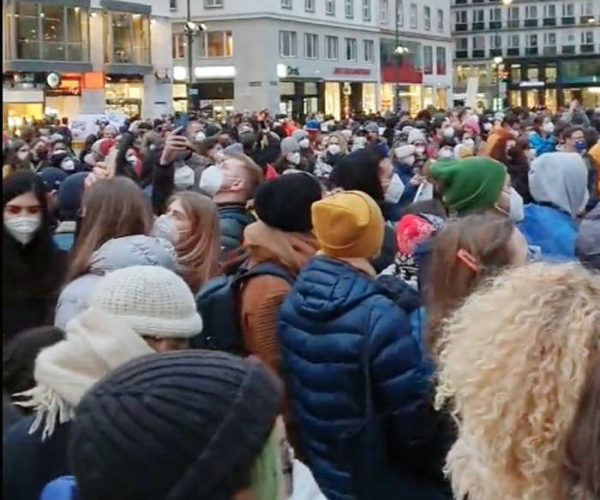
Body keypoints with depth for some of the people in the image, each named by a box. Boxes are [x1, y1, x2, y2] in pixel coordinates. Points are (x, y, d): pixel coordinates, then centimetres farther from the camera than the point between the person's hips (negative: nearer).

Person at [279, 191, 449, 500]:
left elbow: (291, 390, 5)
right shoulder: (379, 317, -27)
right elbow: (414, 421, -22)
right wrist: (436, 474, -5)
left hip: (315, 473, 6)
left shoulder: (293, 302, -7)